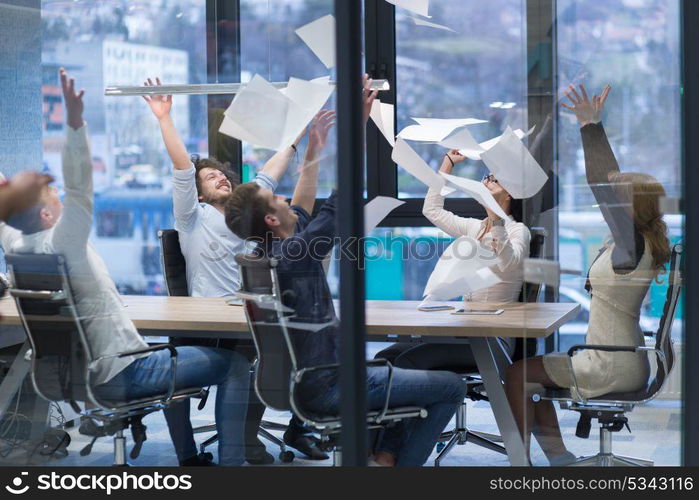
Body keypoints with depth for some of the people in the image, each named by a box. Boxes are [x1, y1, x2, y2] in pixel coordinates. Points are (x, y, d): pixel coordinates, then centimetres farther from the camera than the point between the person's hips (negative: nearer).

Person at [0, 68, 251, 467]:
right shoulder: (61, 243, -21)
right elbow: (79, 187, -33)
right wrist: (75, 122, -38)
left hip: (78, 370, 10)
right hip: (122, 372, -10)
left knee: (172, 354, 35)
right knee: (235, 363, -6)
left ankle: (187, 457, 34)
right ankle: (232, 460, -8)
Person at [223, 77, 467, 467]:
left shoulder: (265, 253, 2)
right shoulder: (294, 253, -23)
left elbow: (303, 209, 17)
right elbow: (341, 201, -23)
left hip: (305, 378, 10)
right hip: (328, 386, -10)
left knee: (401, 371, 30)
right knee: (452, 387, 0)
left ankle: (385, 456, 21)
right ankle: (400, 466, 6)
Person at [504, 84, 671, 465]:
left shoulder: (632, 245, -20)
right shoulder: (631, 244, 6)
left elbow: (603, 187, -30)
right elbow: (614, 182, 14)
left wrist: (591, 126, -29)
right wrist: (592, 126, 15)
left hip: (613, 367, -10)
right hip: (623, 362, 10)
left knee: (518, 374, -2)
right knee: (534, 372, 20)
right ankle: (559, 457, 19)